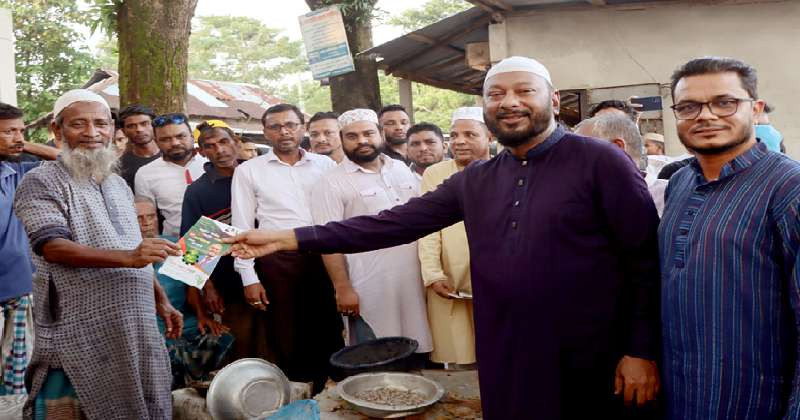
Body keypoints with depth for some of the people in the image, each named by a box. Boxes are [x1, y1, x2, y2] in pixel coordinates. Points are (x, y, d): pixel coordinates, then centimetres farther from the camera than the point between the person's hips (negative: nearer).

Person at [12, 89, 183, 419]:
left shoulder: (119, 185, 14)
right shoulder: (41, 182, -7)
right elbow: (53, 247, -20)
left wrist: (161, 300, 13)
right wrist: (127, 257, -31)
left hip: (134, 329, 6)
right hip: (77, 335, -6)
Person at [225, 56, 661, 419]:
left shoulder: (598, 161, -8)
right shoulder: (475, 180, 5)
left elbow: (645, 261, -7)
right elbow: (399, 222, 1)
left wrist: (641, 352, -9)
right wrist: (287, 238, -4)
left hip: (584, 363, -4)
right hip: (504, 360, 4)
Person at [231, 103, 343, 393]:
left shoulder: (325, 165, 9)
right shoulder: (248, 171, 6)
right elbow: (242, 228, 4)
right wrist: (249, 278, -2)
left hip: (325, 257, 2)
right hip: (277, 261, -1)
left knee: (328, 335, 8)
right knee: (282, 340, 5)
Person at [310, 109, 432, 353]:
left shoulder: (402, 170, 10)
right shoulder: (332, 184, -6)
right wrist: (342, 288, -14)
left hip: (412, 281, 5)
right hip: (369, 289, -5)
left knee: (416, 354, 13)